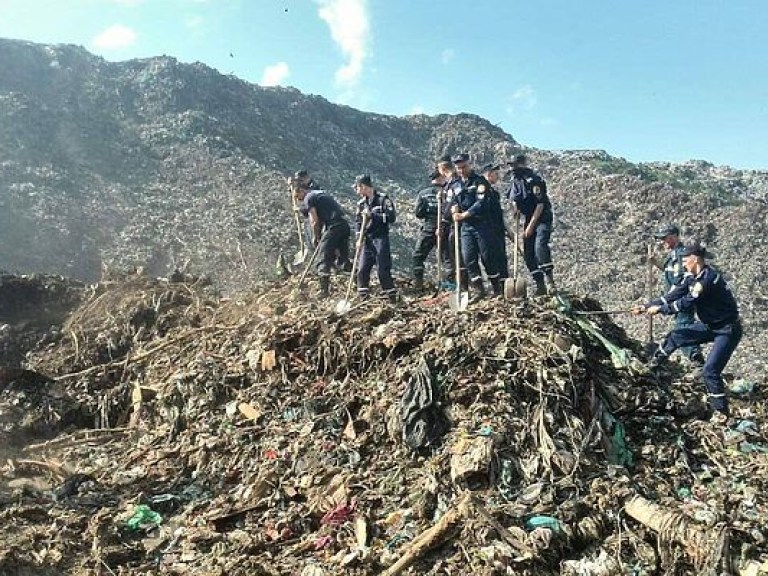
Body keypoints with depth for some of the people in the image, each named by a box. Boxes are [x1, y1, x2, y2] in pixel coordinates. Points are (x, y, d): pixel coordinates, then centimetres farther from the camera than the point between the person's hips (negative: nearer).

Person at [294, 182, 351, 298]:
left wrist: (315, 237, 5)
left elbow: (314, 221, -9)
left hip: (333, 227, -8)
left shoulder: (308, 198, 0)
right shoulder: (321, 193, 26)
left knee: (324, 261, -2)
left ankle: (324, 291, -3)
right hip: (344, 224, 8)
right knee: (344, 258, 18)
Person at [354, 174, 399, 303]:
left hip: (381, 239, -5)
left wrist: (372, 215, -18)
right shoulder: (361, 203, 11)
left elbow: (391, 218, -14)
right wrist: (359, 238, 0)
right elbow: (359, 222, 14)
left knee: (383, 270, -6)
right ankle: (363, 298, 12)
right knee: (362, 270, 2)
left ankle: (392, 299, 3)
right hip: (367, 240, 5)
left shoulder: (383, 199, -5)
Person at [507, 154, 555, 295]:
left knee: (540, 246, -27)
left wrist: (531, 225, -20)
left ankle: (549, 280, -21)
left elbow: (540, 204, -19)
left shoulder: (535, 180, -17)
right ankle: (540, 285, 7)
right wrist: (516, 208, 1)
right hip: (529, 218, 8)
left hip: (542, 217, -8)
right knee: (528, 253, 2)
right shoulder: (515, 180, 6)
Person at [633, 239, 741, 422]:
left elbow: (686, 303, -27)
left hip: (727, 330, -9)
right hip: (708, 325, 9)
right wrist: (647, 306, -6)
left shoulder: (709, 278, -28)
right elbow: (672, 296, 1)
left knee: (710, 371, -14)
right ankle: (655, 363, 30)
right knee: (674, 336, 11)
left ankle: (721, 412, 1)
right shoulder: (691, 277, 0)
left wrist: (659, 309, -18)